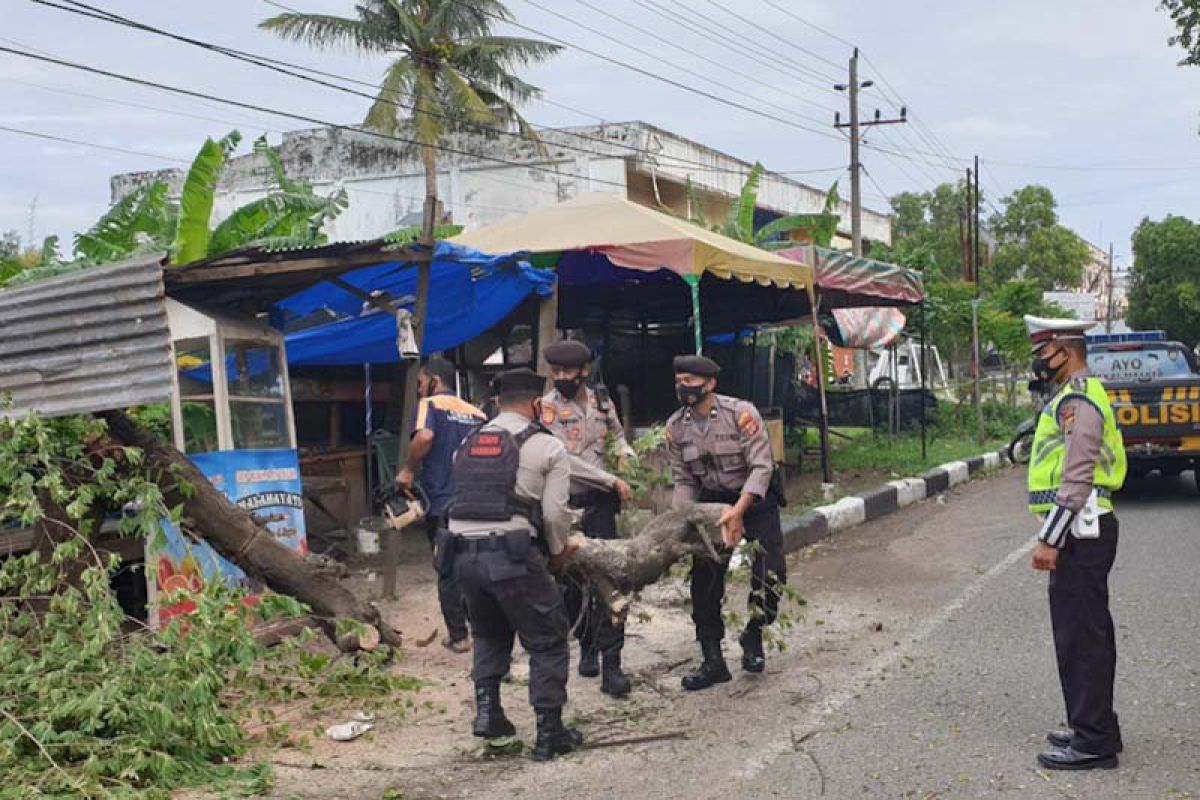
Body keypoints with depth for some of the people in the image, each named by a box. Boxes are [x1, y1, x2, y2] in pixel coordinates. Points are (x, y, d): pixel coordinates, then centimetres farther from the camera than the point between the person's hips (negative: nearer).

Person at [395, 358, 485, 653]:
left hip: (442, 501, -5)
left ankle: (458, 636, 10)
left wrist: (408, 470, -12)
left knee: (448, 571, 7)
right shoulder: (475, 412, 13)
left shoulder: (430, 404, -3)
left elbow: (424, 436, -24)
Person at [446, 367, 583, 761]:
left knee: (489, 633, 28)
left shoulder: (467, 445, 16)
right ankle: (550, 734, 12)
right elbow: (555, 513, -6)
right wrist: (559, 551, 14)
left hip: (464, 553, 6)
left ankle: (486, 708, 17)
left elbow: (465, 502, 14)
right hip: (513, 555, -5)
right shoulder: (547, 447, 0)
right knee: (547, 642, 9)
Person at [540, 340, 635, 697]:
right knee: (571, 582, 8)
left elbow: (617, 434, 24)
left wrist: (628, 454, 0)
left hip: (599, 503, 2)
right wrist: (613, 481, -18)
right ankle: (587, 645, 30)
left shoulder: (601, 400, 6)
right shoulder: (547, 408, -7)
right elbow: (565, 460, -16)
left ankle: (611, 663, -7)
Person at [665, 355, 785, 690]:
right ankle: (713, 662, 9)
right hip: (711, 501, 4)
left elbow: (761, 466, -25)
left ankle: (753, 636, 14)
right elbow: (682, 480, 0)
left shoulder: (741, 413, -21)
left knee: (770, 573, -14)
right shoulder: (675, 427, -8)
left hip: (754, 498, -3)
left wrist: (738, 510, -36)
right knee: (704, 580, -1)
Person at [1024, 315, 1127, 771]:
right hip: (1082, 533, 11)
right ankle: (1093, 728, 26)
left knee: (1080, 636, -7)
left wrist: (1049, 539, -22)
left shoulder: (1078, 401, -16)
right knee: (1086, 634, 16)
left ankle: (1093, 742, -2)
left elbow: (1076, 480, -23)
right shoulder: (1075, 396, 18)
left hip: (1079, 533, -11)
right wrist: (1054, 535, 24)